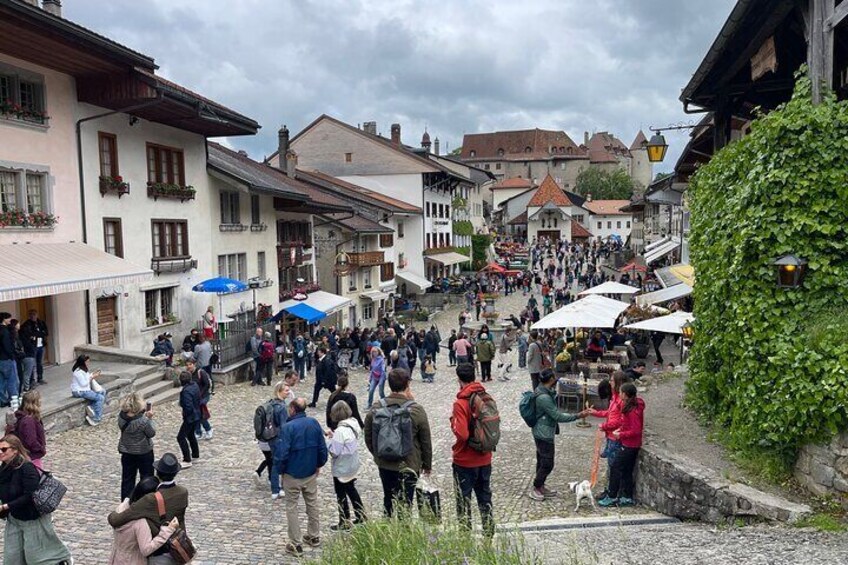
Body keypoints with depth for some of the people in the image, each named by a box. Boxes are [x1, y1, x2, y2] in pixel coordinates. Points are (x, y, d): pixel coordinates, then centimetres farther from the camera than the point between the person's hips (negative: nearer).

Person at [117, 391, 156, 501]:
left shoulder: (121, 416, -12)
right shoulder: (143, 420, -29)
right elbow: (151, 433, -15)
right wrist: (150, 419, -9)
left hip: (127, 453, 5)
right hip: (144, 452, -5)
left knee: (127, 478, 18)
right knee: (146, 477, 12)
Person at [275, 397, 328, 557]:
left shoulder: (287, 427, -21)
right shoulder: (314, 423, -5)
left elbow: (282, 453, -21)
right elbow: (322, 447, 0)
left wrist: (280, 470, -4)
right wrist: (319, 464, 14)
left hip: (292, 475, -5)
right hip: (311, 473, 5)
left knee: (292, 508, 7)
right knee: (313, 504, 19)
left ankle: (296, 544, 12)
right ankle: (314, 536, 32)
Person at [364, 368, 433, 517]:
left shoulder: (375, 409, -5)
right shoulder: (416, 410, -14)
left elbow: (368, 438, 4)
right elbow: (426, 441, -6)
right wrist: (427, 465, 8)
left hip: (384, 465, 4)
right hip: (408, 466, -4)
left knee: (389, 500, 20)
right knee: (404, 504, 5)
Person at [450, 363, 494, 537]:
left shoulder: (461, 403, -22)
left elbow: (462, 434, -26)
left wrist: (453, 422, -10)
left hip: (465, 461, -5)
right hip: (485, 459, 6)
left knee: (464, 499, 10)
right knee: (485, 497, 19)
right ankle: (489, 531, 28)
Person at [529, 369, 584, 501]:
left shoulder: (542, 391, 5)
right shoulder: (544, 397, -27)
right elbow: (558, 416, -23)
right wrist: (577, 416, -19)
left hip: (542, 433, 10)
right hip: (544, 434, -10)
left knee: (542, 461, 18)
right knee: (547, 463, 0)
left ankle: (541, 487, 29)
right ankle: (535, 488, 12)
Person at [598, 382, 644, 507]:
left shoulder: (633, 410, -23)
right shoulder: (632, 406, 7)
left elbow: (636, 430, -24)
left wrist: (621, 435, -15)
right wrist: (620, 429, 5)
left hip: (629, 445, -10)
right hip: (631, 444, 10)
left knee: (616, 468, -3)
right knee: (626, 471, 15)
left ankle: (612, 497, 4)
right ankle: (627, 498, 21)